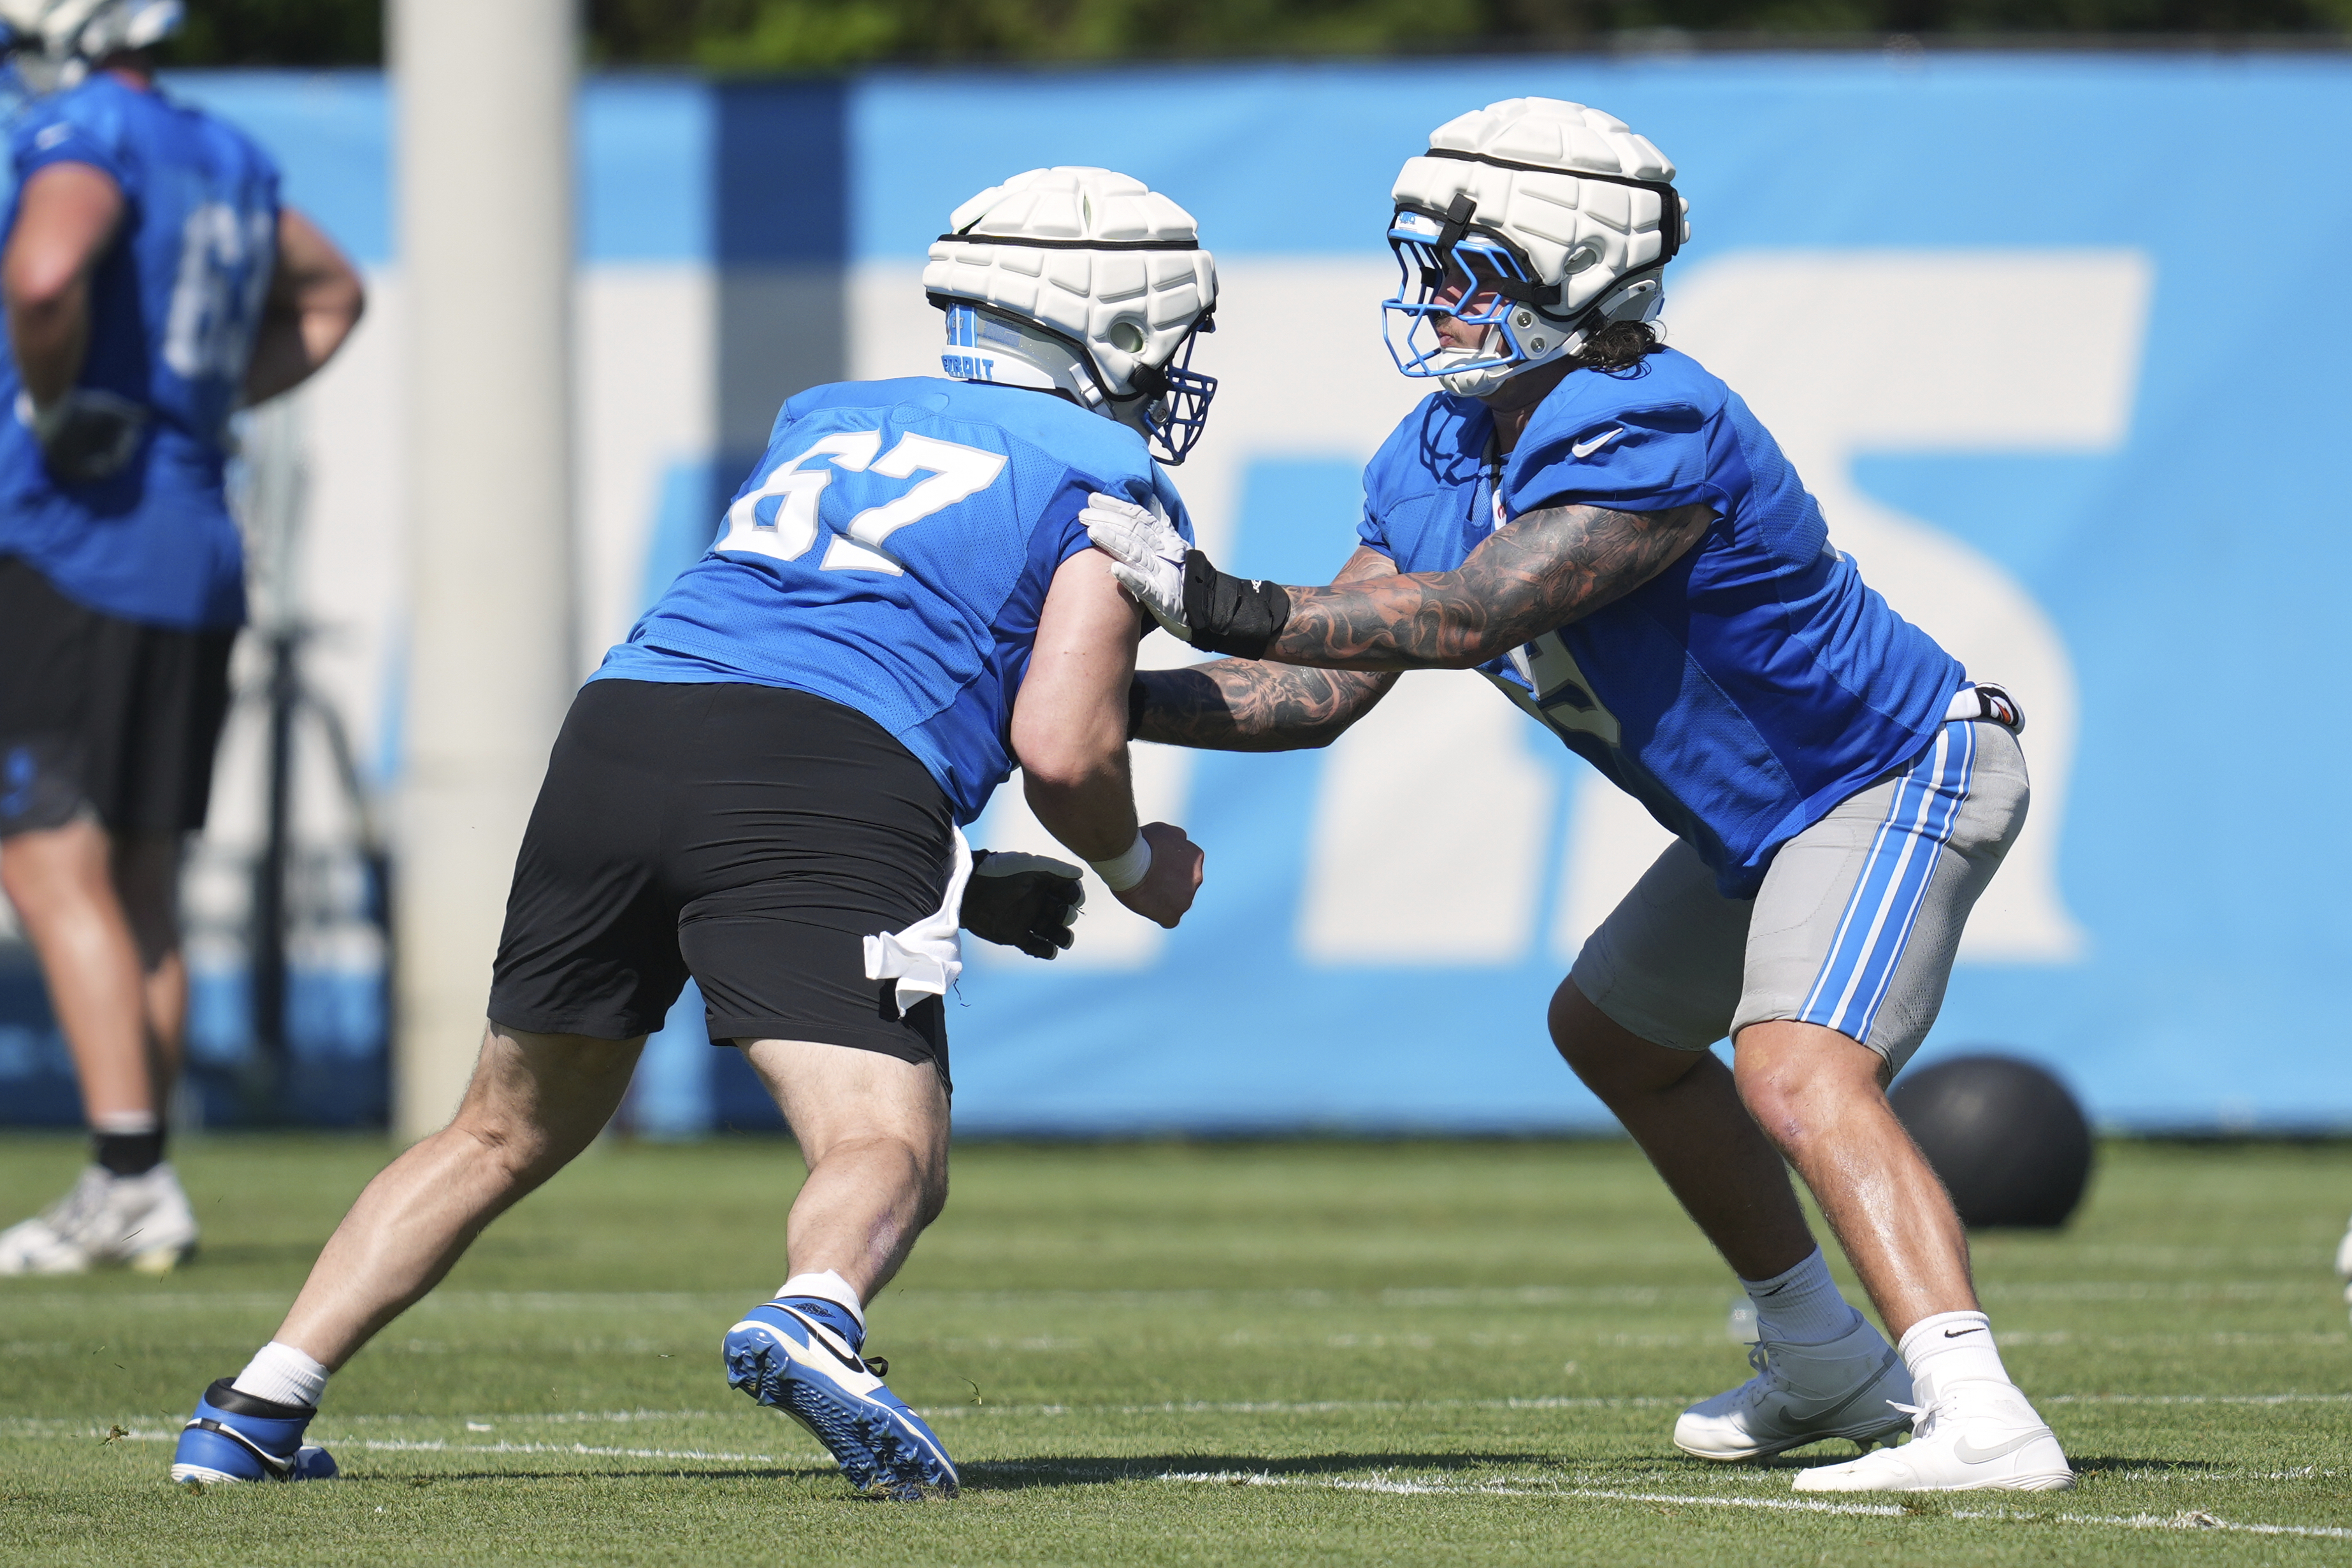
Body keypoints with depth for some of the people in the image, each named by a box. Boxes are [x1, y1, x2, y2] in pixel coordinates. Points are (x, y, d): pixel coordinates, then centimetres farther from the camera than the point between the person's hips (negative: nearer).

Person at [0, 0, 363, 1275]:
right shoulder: (225, 159, 14)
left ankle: (130, 1180, -15)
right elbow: (330, 297, 32)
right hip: (200, 551, 8)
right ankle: (131, 1200, 13)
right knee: (141, 886, 12)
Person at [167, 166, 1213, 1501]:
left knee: (509, 1135, 21)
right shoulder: (1109, 487, 13)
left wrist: (968, 886, 36)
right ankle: (813, 1323, -46)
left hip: (622, 732, 6)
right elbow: (1061, 748, 1)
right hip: (826, 788, -6)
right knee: (888, 1151, -12)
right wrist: (1137, 868, 23)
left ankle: (259, 1408, 15)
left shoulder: (830, 421, 32)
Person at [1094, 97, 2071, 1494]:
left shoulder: (1651, 436, -31)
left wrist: (1229, 607, -42)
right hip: (1763, 814, 11)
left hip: (1899, 774, -11)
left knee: (1797, 1075, -28)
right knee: (1616, 1035, 25)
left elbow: (1471, 619, -39)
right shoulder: (1442, 460, -2)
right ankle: (1828, 1363, 37)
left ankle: (1982, 1419, -40)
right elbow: (1327, 690, -2)